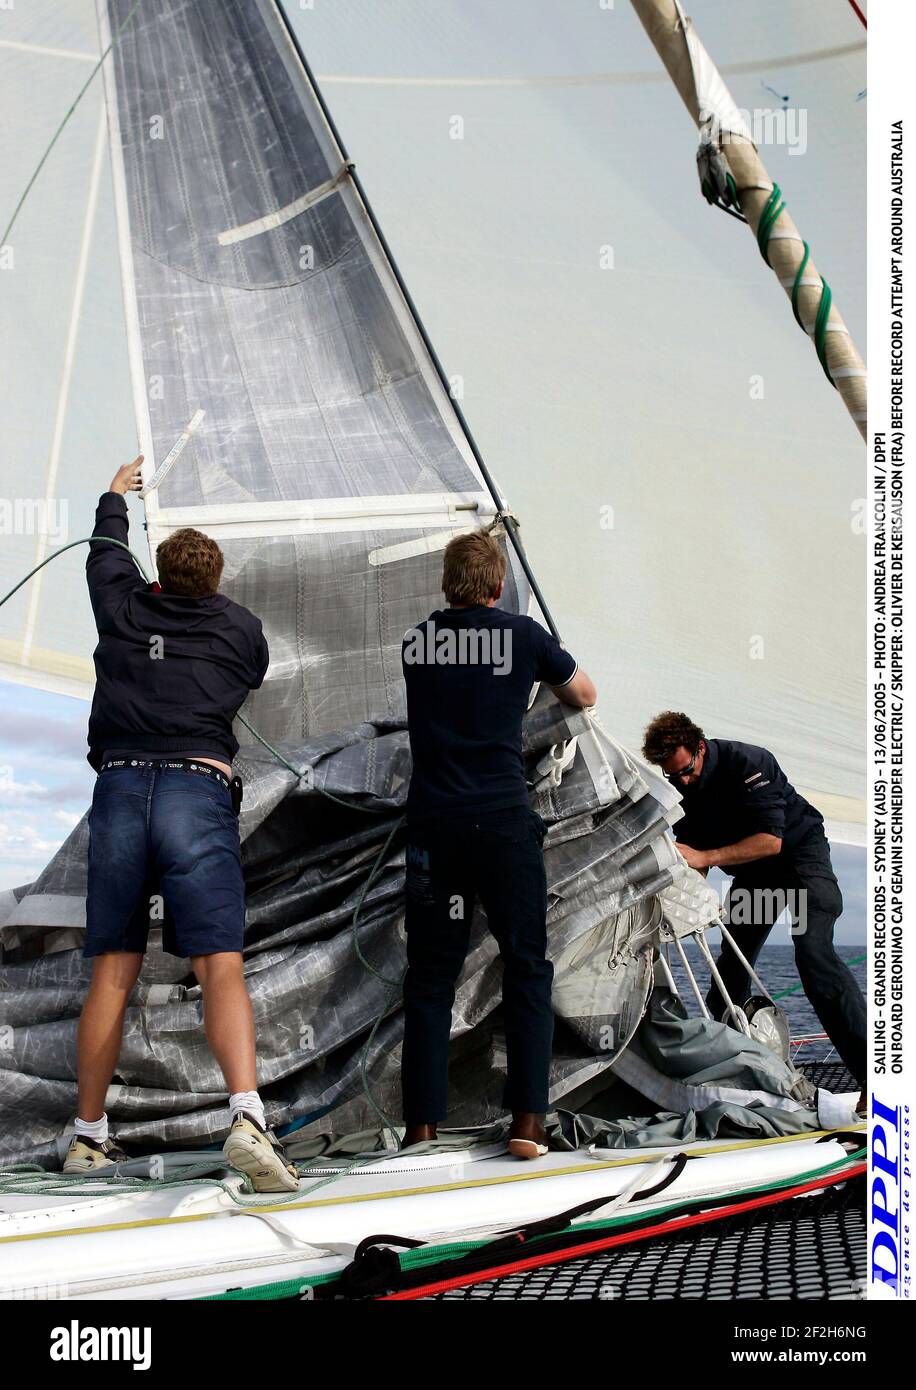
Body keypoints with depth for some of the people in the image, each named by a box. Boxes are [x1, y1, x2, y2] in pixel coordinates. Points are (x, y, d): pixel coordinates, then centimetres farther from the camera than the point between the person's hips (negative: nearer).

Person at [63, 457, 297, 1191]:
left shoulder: (124, 611, 14)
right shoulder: (241, 627, 10)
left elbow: (106, 556, 35)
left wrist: (115, 497, 54)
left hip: (120, 786, 3)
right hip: (199, 789, -2)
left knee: (112, 972, 9)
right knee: (221, 966, -10)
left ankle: (89, 1135, 14)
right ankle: (247, 1116, -27)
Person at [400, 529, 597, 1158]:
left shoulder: (417, 641, 8)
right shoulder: (524, 634, 1)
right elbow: (585, 695, 17)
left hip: (433, 823, 2)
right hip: (504, 820, -2)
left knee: (430, 977, 8)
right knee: (527, 969, 7)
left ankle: (421, 1126, 7)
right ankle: (528, 1119, 1)